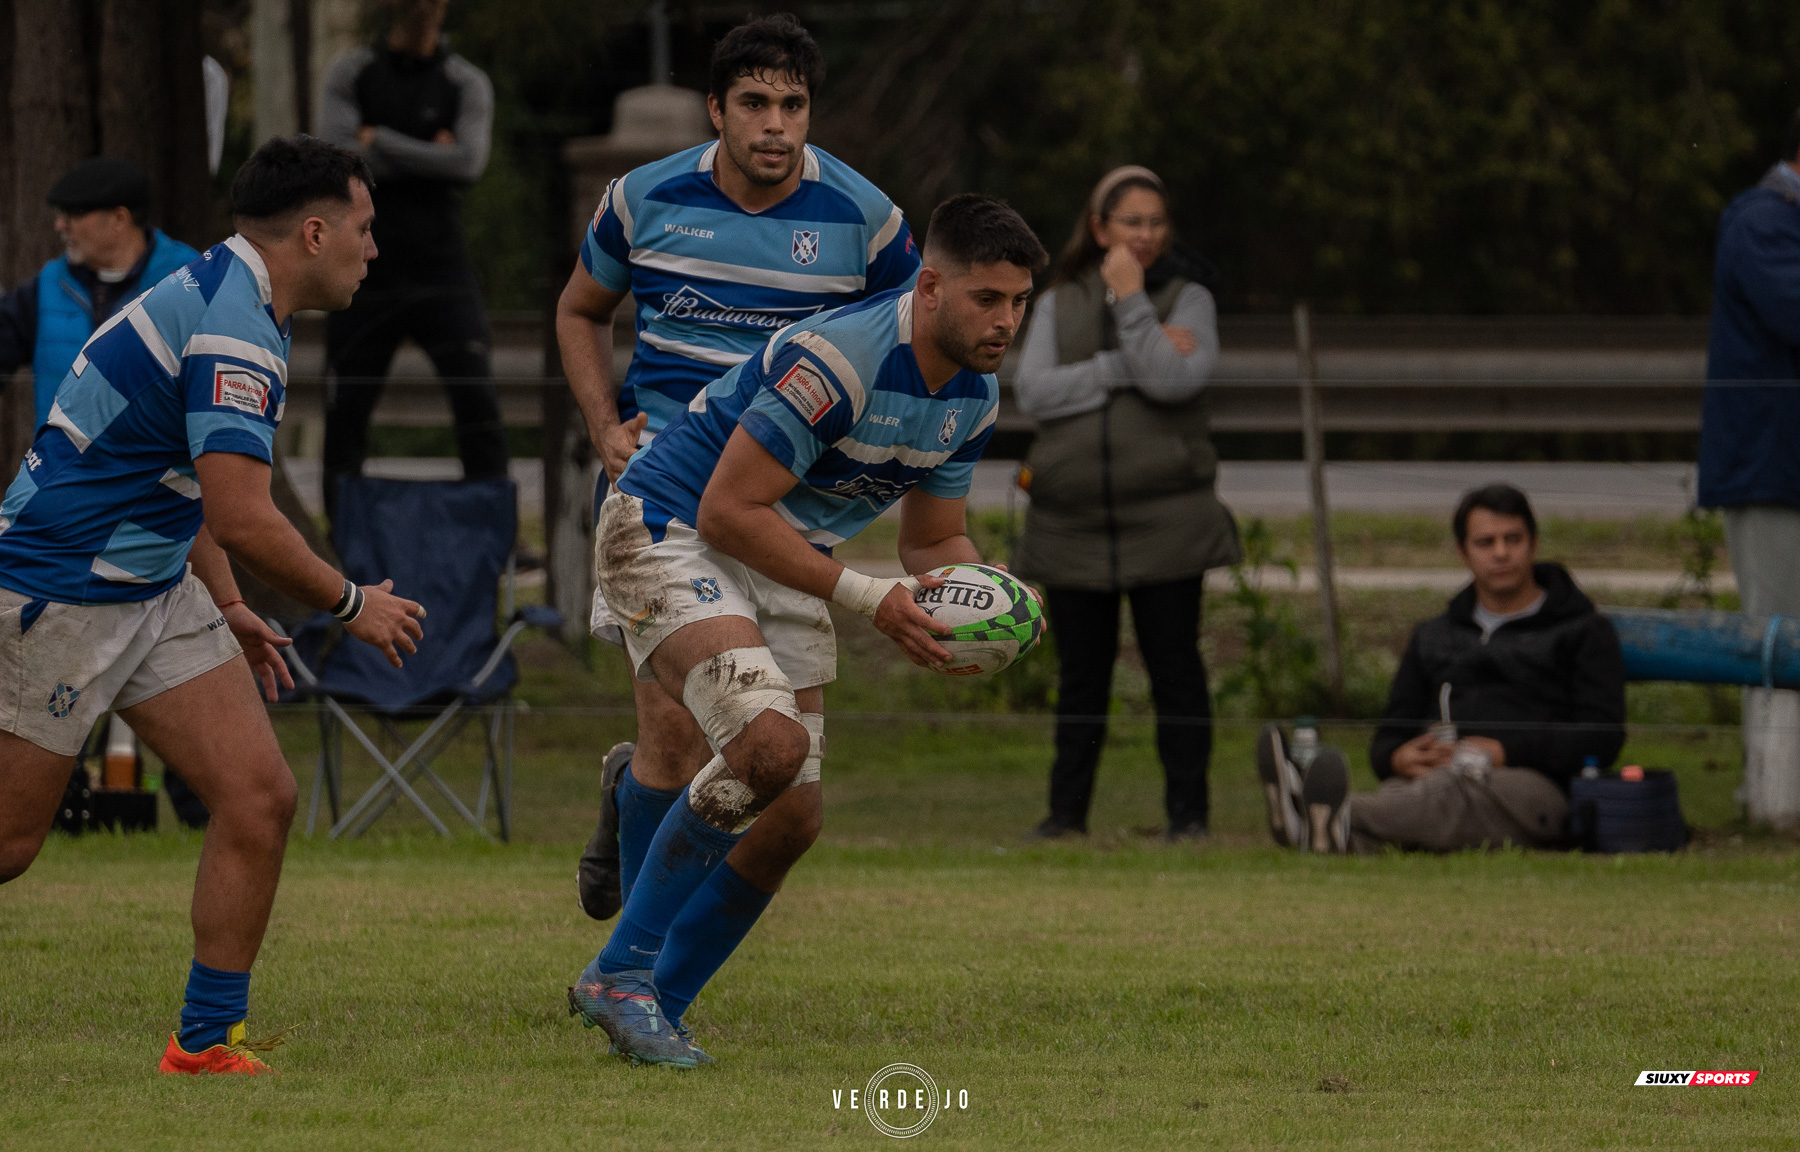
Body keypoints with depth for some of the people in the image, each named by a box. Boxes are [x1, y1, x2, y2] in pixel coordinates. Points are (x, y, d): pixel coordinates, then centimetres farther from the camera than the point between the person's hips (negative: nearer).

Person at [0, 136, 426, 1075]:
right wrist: (351, 606, -12)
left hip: (154, 589, 10)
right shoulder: (234, 327, -22)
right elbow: (242, 520, -26)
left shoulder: (221, 296, 11)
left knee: (259, 795, -1)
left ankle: (207, 1040, 4)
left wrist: (227, 608, 26)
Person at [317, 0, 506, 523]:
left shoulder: (467, 83, 5)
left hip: (442, 269, 0)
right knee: (346, 409, 1)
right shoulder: (351, 74, 5)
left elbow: (469, 162, -11)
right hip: (367, 267, 1)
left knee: (478, 401, -12)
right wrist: (429, 156, -9)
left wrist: (379, 141, -8)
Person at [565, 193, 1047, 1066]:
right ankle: (621, 972, -18)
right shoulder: (836, 359, -28)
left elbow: (935, 540, 13)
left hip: (785, 569, 9)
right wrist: (867, 598, -27)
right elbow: (728, 511, -27)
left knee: (794, 816, 0)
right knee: (770, 741, -30)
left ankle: (656, 1011, 15)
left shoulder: (974, 395, 0)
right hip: (672, 534, -9)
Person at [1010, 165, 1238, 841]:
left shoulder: (1188, 298, 3)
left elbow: (1173, 380, -14)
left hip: (1164, 523, -2)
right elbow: (1034, 392, -6)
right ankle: (1067, 809, 14)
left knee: (1175, 669, -2)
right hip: (1073, 523, 2)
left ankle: (1187, 811, 2)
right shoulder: (1059, 304, 10)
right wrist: (1125, 367, -13)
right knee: (1081, 676, 8)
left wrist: (1130, 302, -12)